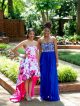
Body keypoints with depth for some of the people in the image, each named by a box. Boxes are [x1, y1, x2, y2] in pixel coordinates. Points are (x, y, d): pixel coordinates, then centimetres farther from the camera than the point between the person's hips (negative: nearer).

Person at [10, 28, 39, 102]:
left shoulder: (36, 43, 9)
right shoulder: (25, 42, -4)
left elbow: (37, 54, 14)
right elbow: (14, 50, -6)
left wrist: (38, 63, 10)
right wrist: (21, 55, -4)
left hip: (34, 62, 4)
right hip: (26, 62, -4)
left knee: (32, 78, 5)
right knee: (26, 78, -2)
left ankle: (30, 94, 13)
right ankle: (26, 94, 10)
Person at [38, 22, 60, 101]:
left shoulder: (53, 39, 0)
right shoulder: (40, 40, 4)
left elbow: (56, 50, 1)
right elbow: (39, 52, 8)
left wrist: (57, 61, -3)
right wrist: (38, 62, 6)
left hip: (52, 58, -1)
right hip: (43, 59, 1)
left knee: (52, 77, -1)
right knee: (44, 77, 4)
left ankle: (53, 95, 10)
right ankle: (45, 95, 15)